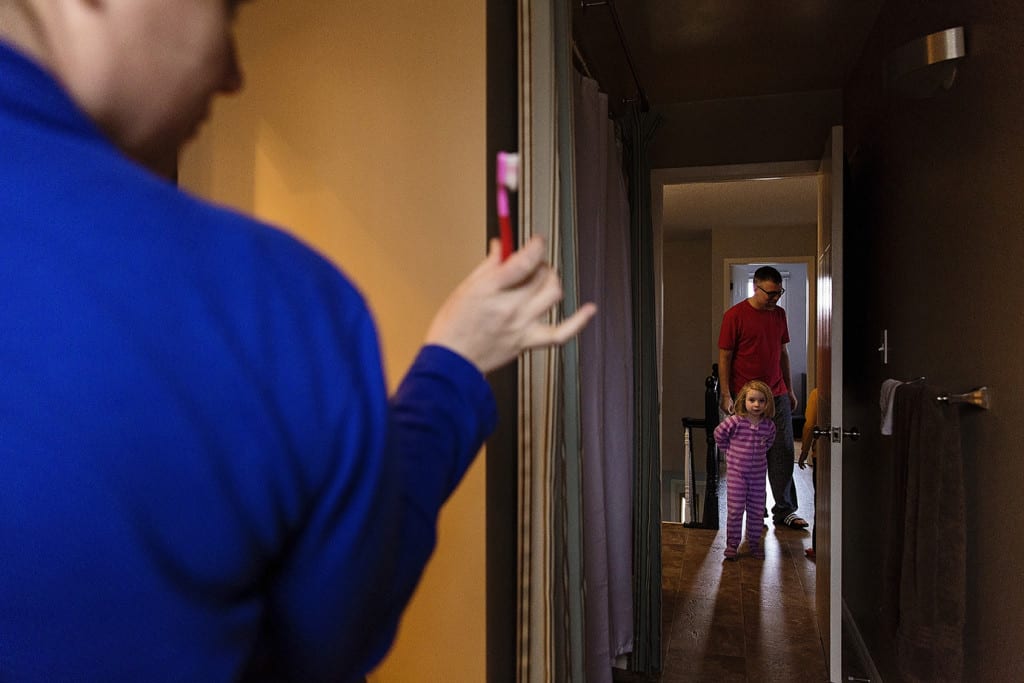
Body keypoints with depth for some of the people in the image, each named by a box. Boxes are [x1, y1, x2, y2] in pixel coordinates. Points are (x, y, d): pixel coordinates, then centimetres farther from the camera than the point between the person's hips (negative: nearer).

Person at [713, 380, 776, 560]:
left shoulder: (769, 425, -4)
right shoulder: (735, 421, -15)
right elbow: (719, 434, -1)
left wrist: (760, 451, 11)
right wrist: (730, 451, 2)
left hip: (758, 473, 3)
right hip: (736, 472, -3)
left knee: (756, 510, 10)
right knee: (735, 509, 1)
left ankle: (754, 542, 25)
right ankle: (732, 544, 13)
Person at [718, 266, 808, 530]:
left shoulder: (779, 314, 10)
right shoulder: (735, 315, -8)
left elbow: (783, 353, 17)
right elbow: (724, 357, -8)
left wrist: (789, 390, 17)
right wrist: (726, 395, -12)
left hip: (777, 395, 5)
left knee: (783, 451, 4)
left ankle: (784, 510, 12)